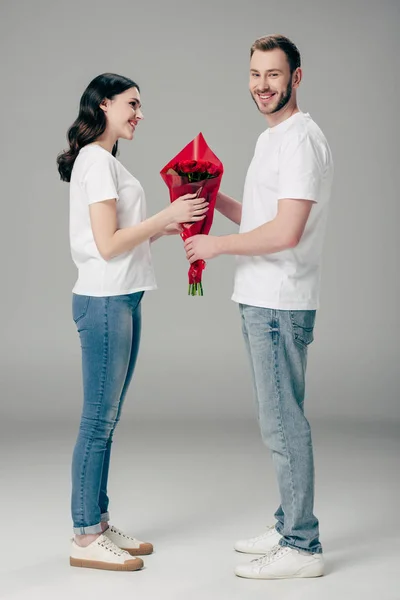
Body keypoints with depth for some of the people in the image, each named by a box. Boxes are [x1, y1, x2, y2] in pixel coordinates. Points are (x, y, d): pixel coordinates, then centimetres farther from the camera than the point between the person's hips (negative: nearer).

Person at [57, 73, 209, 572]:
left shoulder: (104, 161, 18)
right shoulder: (96, 160, -12)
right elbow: (108, 244, -18)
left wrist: (164, 227, 9)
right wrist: (166, 216, -12)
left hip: (120, 301, 10)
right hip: (104, 302, -10)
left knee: (107, 419, 12)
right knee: (98, 420, -4)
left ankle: (97, 525, 21)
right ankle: (85, 539, 4)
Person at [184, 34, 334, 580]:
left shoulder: (300, 139, -14)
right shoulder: (272, 140, 19)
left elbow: (285, 232, -23)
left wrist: (217, 245, -13)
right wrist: (215, 198, 13)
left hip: (279, 306, -10)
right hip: (262, 302, 10)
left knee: (283, 423, -6)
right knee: (281, 421, 15)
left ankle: (301, 547, 3)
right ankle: (289, 528, 26)